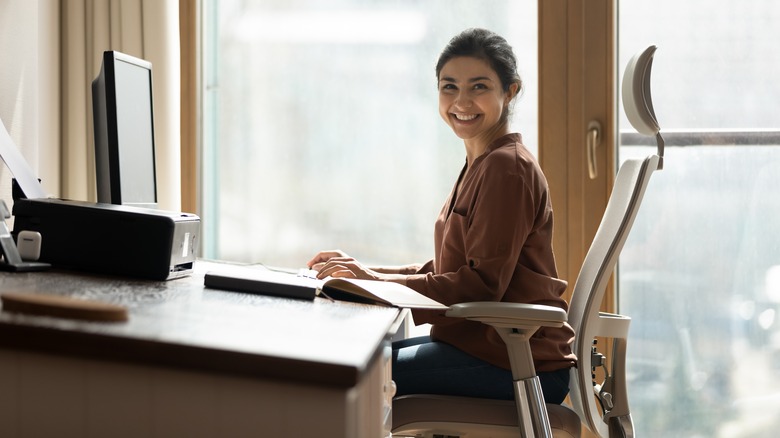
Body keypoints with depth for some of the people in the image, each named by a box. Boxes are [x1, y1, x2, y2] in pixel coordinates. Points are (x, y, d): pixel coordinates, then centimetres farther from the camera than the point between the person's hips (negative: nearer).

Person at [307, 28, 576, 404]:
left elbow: (482, 285, -20)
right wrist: (363, 272, 7)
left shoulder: (507, 167, -13)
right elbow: (445, 272, 18)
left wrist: (377, 282, -18)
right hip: (481, 341, 10)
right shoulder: (482, 165, 18)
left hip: (518, 362, -10)